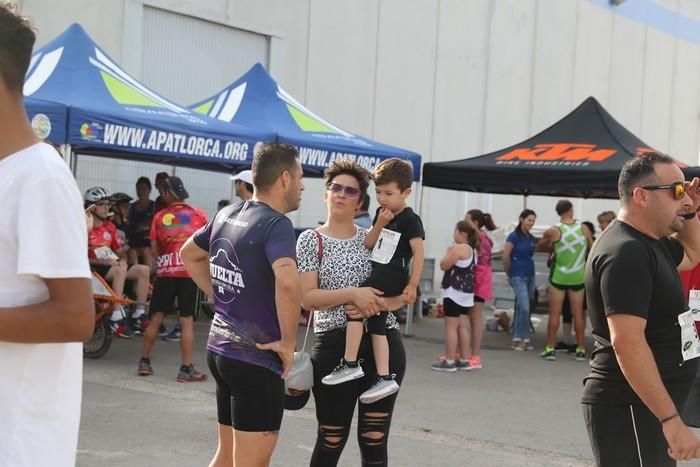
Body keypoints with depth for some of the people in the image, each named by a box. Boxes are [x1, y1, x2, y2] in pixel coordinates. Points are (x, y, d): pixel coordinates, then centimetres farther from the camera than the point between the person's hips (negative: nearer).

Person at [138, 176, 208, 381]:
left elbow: (154, 248, 4)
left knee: (156, 318, 11)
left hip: (165, 272, 1)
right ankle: (186, 368, 0)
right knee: (187, 321, 0)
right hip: (189, 271, -1)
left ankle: (144, 361, 19)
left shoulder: (159, 217, 4)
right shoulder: (199, 215, 2)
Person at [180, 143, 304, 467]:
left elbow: (189, 254, 24)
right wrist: (288, 341, -22)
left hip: (221, 347, 8)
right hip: (256, 357, -8)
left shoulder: (227, 214, 7)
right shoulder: (276, 224, -17)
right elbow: (288, 282, -35)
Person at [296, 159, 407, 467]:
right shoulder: (311, 240, 2)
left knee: (374, 441, 6)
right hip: (335, 347, -3)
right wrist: (352, 294, -21)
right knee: (332, 440, 5)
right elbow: (307, 298, -9)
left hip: (384, 345, 3)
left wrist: (375, 305, -12)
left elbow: (402, 295, 8)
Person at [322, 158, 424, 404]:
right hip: (379, 274, 9)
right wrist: (380, 224, -8)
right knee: (376, 324, 6)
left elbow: (418, 252, -12)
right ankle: (385, 378, 8)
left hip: (393, 275, -9)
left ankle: (350, 364, -14)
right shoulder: (382, 214, 13)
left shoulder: (409, 220, -10)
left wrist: (412, 285, -15)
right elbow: (368, 244, 9)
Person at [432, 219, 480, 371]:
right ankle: (464, 360, 14)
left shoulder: (458, 248, -16)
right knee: (462, 326, 12)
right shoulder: (472, 250, 15)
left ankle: (449, 361, -6)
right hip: (466, 293, 10)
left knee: (451, 326, -6)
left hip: (455, 292, -10)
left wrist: (448, 252, 1)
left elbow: (444, 265, -14)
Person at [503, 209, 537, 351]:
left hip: (530, 275, 7)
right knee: (524, 308, -13)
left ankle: (517, 339, 14)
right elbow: (506, 256, -9)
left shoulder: (531, 238, 11)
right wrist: (509, 273, -1)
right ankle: (524, 338, -3)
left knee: (521, 308, 9)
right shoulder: (514, 236, -8)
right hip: (518, 277, -7)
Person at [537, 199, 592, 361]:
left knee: (554, 313, 4)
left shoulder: (554, 231, -10)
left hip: (559, 276, -2)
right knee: (578, 314, 8)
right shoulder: (583, 228, -4)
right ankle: (580, 350, 11)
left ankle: (550, 349, 5)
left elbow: (540, 246, 3)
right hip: (578, 277, 2)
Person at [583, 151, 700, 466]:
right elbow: (627, 342, -29)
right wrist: (672, 420, -30)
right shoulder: (625, 252, -20)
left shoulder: (647, 242, 11)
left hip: (645, 406, 10)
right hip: (629, 409, -10)